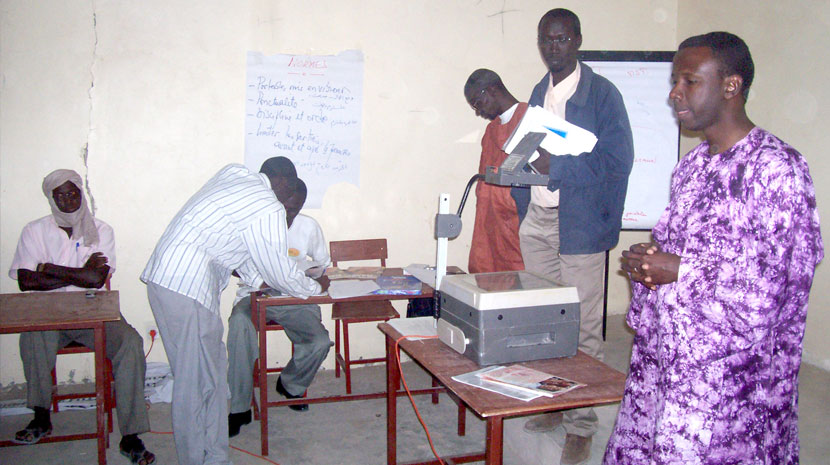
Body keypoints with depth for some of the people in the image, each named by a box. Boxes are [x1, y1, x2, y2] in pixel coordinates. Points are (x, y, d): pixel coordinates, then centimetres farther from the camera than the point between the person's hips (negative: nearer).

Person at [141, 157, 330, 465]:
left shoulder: (233, 174, 14)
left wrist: (258, 280, 29)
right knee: (197, 382, -2)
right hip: (187, 286, -10)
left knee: (213, 367, 15)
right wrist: (315, 287, 15)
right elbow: (279, 271, -3)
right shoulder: (268, 209, -12)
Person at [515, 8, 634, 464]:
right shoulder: (539, 93, 16)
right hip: (537, 221, 7)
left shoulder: (602, 93, -6)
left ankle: (581, 426, 10)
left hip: (580, 225, -7)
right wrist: (517, 169, 8)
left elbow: (617, 161, -14)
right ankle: (553, 404, 29)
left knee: (582, 328, -1)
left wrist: (554, 167, -22)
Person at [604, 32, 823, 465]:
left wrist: (678, 271, -17)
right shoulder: (692, 164, 12)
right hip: (666, 358, 8)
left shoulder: (776, 167, -14)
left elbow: (779, 282, -19)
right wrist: (649, 263, 0)